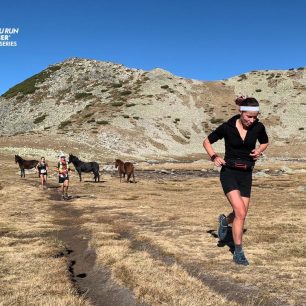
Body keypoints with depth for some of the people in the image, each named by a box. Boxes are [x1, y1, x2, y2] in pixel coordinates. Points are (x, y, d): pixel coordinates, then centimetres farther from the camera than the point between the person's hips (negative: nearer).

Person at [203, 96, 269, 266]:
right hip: (229, 173, -4)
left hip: (246, 175, 4)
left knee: (241, 215, 6)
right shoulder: (227, 127, -10)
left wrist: (259, 151, -3)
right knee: (240, 213, -16)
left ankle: (225, 221, 42)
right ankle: (238, 252, 0)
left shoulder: (258, 127, -3)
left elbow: (265, 142, 18)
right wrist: (214, 157, -12)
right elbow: (207, 141, 4)